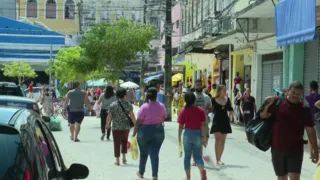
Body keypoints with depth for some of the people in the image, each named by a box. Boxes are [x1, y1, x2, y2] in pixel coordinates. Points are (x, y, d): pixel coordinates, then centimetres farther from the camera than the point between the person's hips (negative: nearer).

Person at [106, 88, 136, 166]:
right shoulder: (128, 104, -5)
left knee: (117, 143, 6)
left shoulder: (113, 105, -5)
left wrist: (107, 124, 10)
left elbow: (109, 116, -6)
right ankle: (124, 157, 21)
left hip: (116, 127, -1)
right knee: (124, 141, 21)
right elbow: (132, 115, -10)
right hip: (126, 126, 1)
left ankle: (117, 160, 8)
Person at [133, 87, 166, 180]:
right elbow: (163, 118, 8)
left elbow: (138, 122, -14)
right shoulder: (161, 106, -2)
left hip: (145, 131, -2)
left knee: (143, 153, 15)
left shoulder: (144, 107, -14)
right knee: (155, 153, 5)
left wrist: (134, 133, -6)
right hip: (159, 131, 2)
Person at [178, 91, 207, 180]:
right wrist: (204, 137, -3)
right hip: (198, 134, 1)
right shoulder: (200, 110, -4)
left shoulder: (184, 111, -7)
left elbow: (181, 126, -5)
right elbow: (203, 125, -7)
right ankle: (202, 170, -19)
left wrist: (179, 137, 6)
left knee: (187, 156, 12)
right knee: (197, 156, 9)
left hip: (188, 134, -1)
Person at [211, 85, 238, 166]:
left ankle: (219, 159, 15)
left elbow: (230, 109, 11)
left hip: (225, 121, 5)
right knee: (218, 139, -14)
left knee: (223, 141, 7)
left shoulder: (227, 99, 7)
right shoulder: (214, 100, -6)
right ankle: (217, 160, -15)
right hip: (217, 121, -5)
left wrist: (234, 117, -1)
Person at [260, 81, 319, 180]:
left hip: (295, 149, -1)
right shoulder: (277, 102, -4)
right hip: (277, 148, 2)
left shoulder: (304, 108, -5)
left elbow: (310, 130, -2)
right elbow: (263, 116, -1)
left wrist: (315, 150, -3)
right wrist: (268, 105, -19)